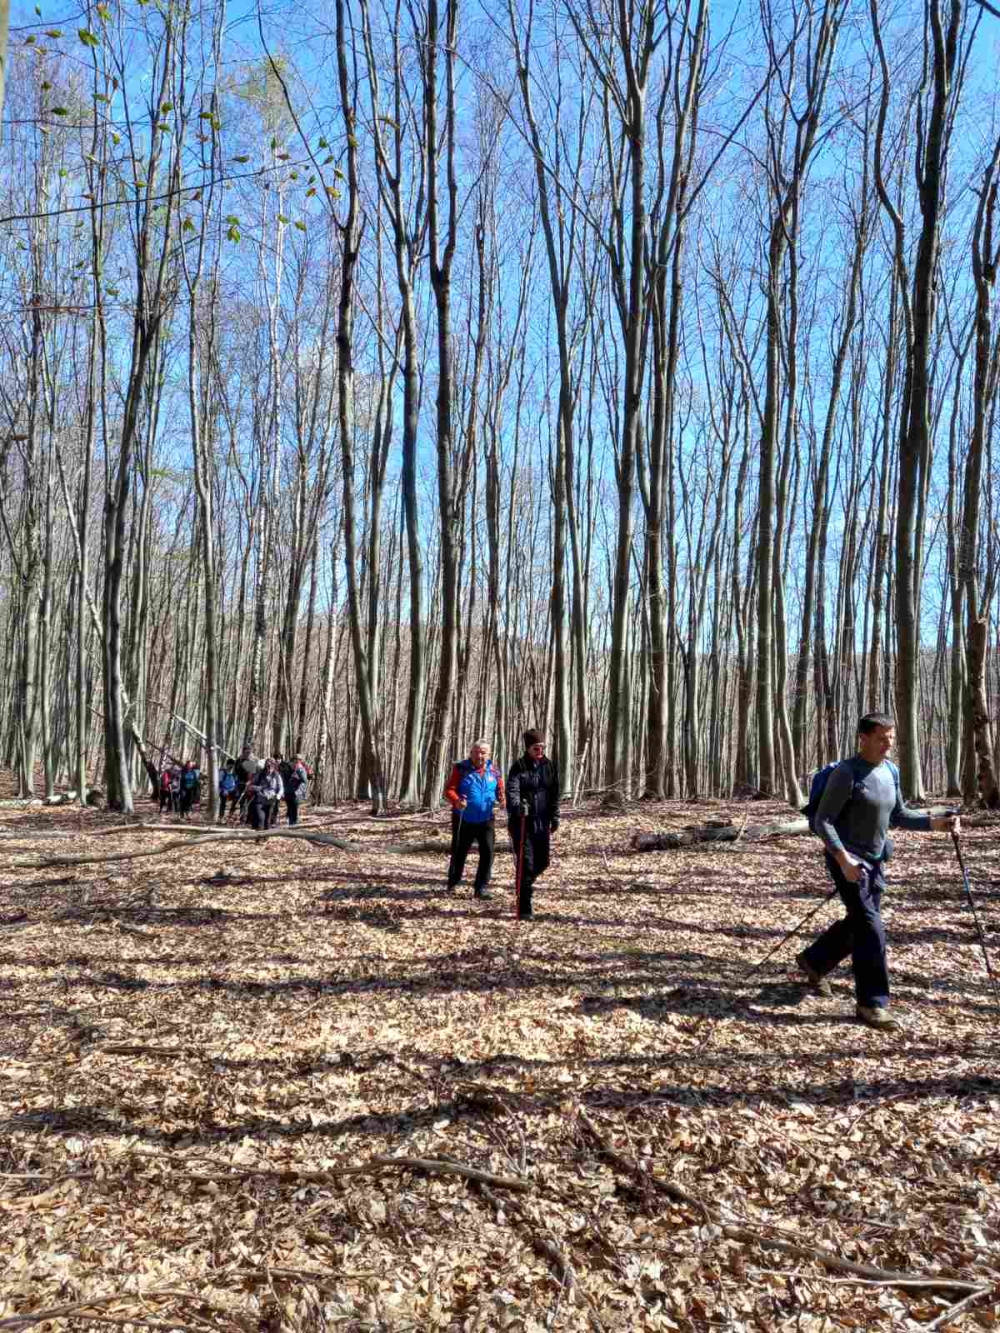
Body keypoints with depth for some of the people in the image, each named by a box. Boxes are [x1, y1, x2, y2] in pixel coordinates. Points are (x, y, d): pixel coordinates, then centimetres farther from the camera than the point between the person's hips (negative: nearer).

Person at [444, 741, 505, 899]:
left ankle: (482, 887, 3)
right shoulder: (461, 769, -7)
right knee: (459, 852, 10)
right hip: (463, 819, -2)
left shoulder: (494, 770, 3)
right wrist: (456, 801, -31)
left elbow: (500, 790, 11)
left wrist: (502, 797, -13)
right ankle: (453, 883, 31)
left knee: (488, 852, -7)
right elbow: (449, 790, -11)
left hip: (486, 819, 2)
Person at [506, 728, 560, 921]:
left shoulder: (549, 766, 7)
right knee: (526, 864, -6)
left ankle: (525, 884, 43)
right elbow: (512, 790, -21)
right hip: (521, 822, -5)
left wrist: (555, 817, 7)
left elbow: (554, 793, 12)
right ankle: (524, 910, 1)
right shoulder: (519, 766, -7)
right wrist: (517, 806, -39)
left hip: (541, 822, 5)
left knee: (542, 862, 11)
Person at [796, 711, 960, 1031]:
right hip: (847, 860, -8)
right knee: (871, 928, -11)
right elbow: (822, 821, -17)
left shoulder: (890, 771, 6)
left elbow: (898, 816, 14)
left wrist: (936, 822, 0)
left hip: (875, 861, 8)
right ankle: (872, 1003, -2)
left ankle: (813, 961, 38)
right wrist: (844, 859, -26)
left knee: (858, 923, 17)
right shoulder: (846, 773, -17)